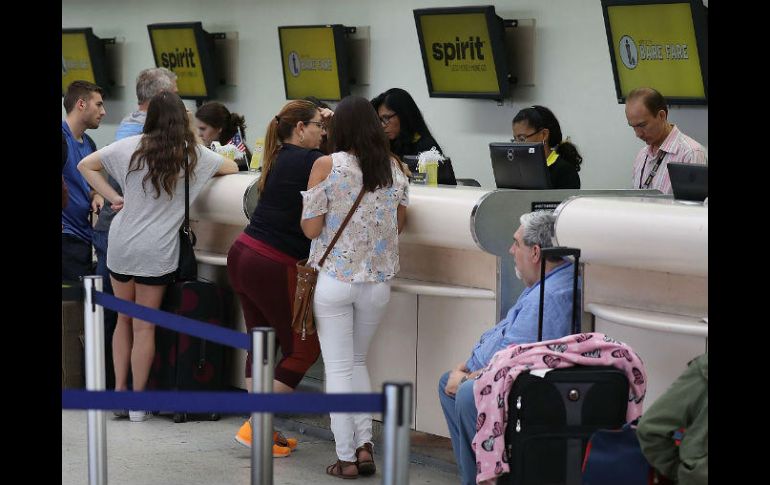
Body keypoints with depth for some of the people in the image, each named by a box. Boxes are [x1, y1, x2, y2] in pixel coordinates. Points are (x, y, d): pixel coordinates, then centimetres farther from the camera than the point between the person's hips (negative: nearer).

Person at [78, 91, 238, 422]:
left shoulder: (130, 147, 0)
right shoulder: (192, 154, -2)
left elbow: (85, 166, 4)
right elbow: (232, 168, 13)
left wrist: (113, 197, 4)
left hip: (121, 246, 2)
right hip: (157, 252, -2)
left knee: (124, 319, 17)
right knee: (144, 326, 3)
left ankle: (119, 391, 18)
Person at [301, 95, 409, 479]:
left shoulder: (327, 166, -10)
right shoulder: (394, 167, 1)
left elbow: (311, 228, -8)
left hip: (335, 278, -4)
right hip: (378, 280, 4)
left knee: (339, 367, 5)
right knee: (357, 361, 20)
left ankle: (346, 457, 5)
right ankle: (365, 444, 9)